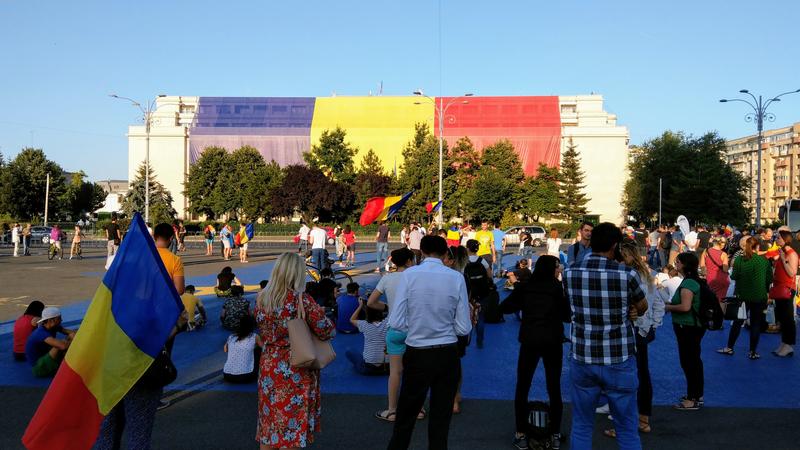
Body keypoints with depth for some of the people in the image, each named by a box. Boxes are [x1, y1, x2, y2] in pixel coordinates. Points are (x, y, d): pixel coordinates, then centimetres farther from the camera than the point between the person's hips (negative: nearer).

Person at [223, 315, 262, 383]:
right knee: (258, 349, 16)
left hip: (227, 377, 4)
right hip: (246, 377, -4)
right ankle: (257, 374, 21)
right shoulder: (254, 337, -3)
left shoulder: (231, 337, 6)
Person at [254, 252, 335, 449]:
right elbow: (326, 331, -14)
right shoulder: (301, 300, -17)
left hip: (269, 368, 5)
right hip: (295, 371, -5)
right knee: (292, 427, 6)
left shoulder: (262, 298, -1)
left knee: (269, 425, 17)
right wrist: (319, 312, 4)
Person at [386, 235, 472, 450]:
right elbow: (464, 328, -5)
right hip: (447, 355, 1)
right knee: (441, 419, 14)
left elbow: (396, 322, -11)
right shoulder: (456, 277, -7)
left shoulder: (409, 274, -10)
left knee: (405, 417, 16)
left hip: (416, 354, 0)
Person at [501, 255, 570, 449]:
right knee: (554, 389, 11)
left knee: (522, 388, 10)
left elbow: (505, 308, 4)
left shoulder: (525, 286, 0)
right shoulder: (557, 288, -4)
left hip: (529, 341, 0)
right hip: (553, 342, 0)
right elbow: (567, 316, 1)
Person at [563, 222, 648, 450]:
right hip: (619, 361, -2)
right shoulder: (626, 273, -12)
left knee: (581, 427, 14)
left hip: (582, 359, 3)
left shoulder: (570, 272, -4)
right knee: (627, 430, 11)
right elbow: (643, 308, 6)